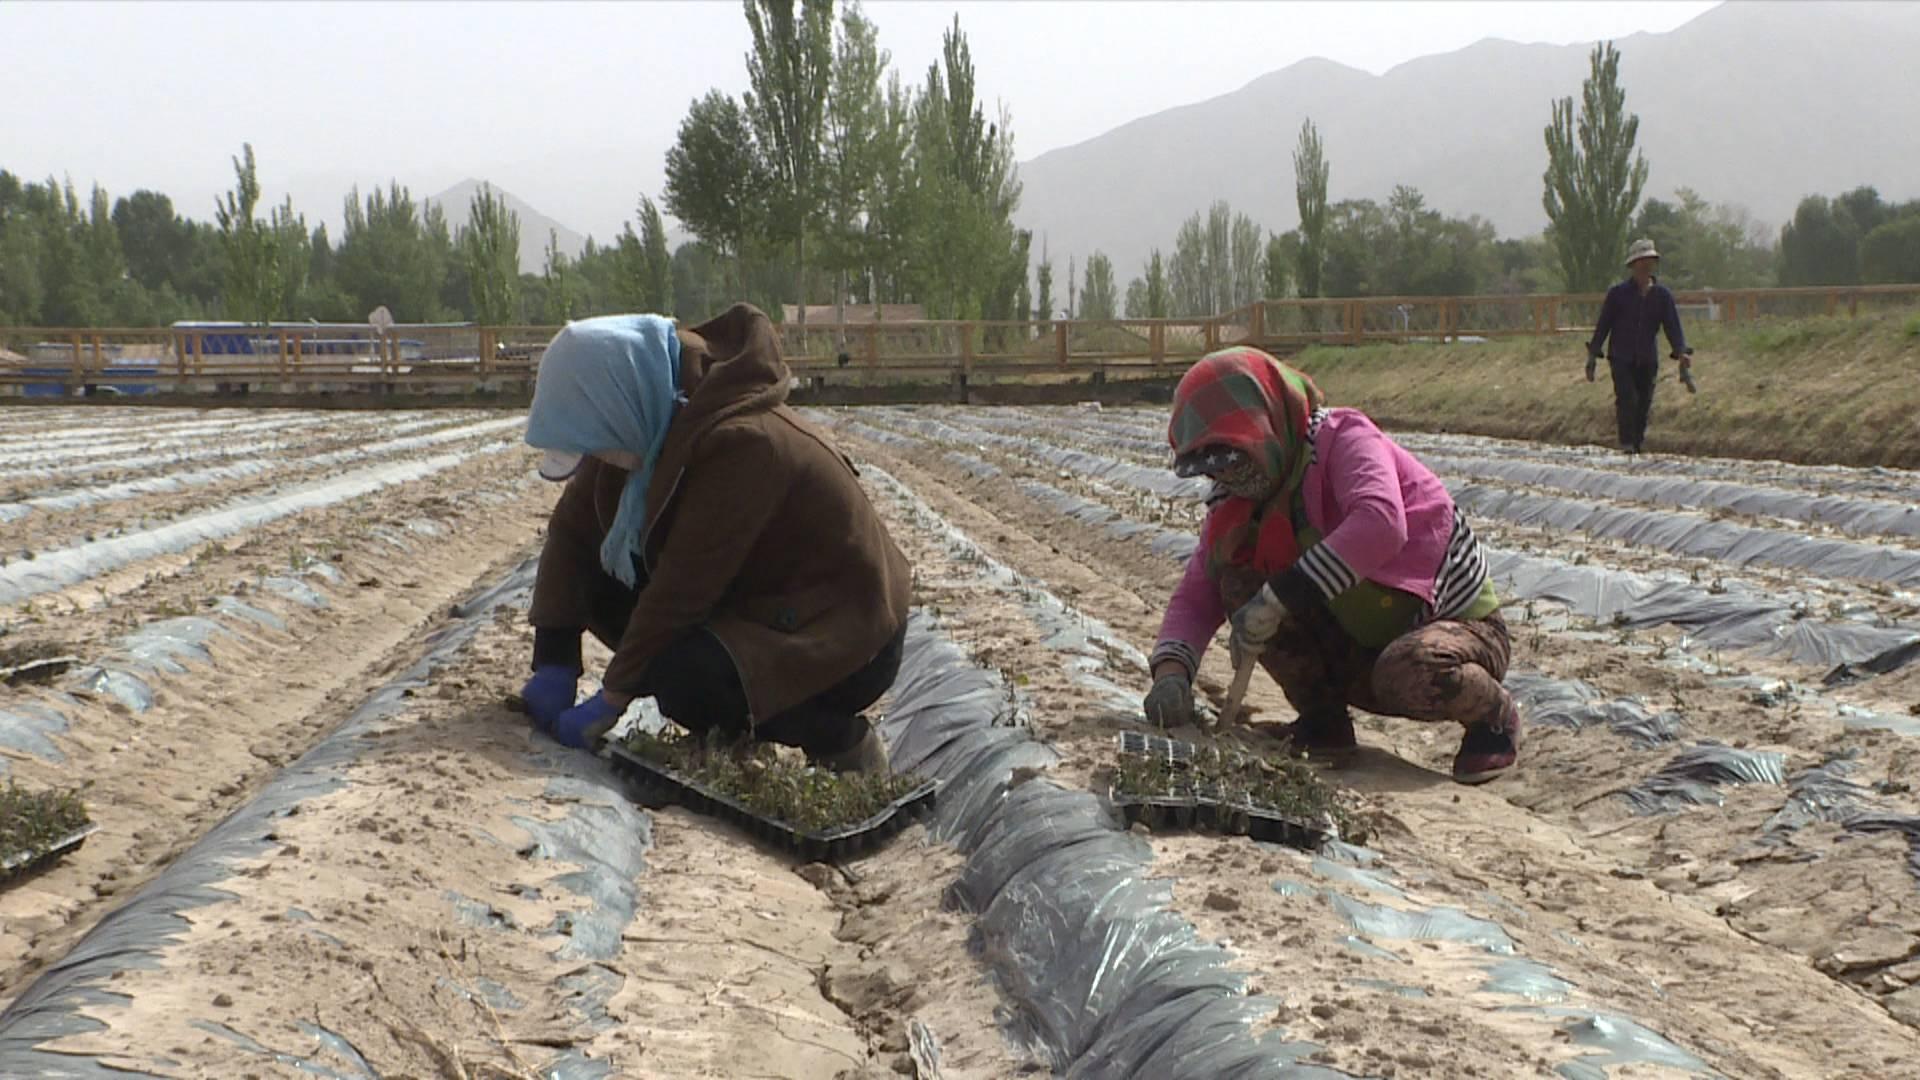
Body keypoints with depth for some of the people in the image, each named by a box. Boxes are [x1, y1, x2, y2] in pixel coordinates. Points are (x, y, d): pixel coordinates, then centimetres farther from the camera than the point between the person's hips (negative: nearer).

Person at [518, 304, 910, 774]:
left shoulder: (744, 443, -30)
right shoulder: (653, 425, -5)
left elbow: (682, 589, -28)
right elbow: (572, 528, 0)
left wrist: (611, 700, -20)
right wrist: (552, 663, -7)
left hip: (848, 637, -9)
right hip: (756, 604, 9)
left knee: (688, 683, -33)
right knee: (593, 580, -2)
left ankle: (839, 739, -6)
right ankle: (731, 727, 6)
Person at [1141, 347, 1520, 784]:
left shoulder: (1346, 440, -20)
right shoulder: (1241, 502, 0)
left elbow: (1381, 523, -40)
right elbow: (1195, 595, -2)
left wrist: (1278, 598, -41)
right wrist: (1171, 671, -23)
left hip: (1461, 626, -6)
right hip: (1360, 650, 6)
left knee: (1412, 672, -41)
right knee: (1235, 576, -13)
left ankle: (1492, 716, -6)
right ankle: (1323, 719, 0)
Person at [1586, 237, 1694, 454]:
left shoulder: (1662, 295, 3)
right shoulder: (1617, 293, -3)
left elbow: (1673, 327, -2)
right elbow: (1602, 326, 3)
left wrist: (1683, 353, -17)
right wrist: (1592, 356, 3)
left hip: (1648, 360, 3)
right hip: (1621, 357, -3)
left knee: (1644, 404, 5)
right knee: (1627, 399, -18)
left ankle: (1637, 446, 18)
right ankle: (1627, 445, -18)